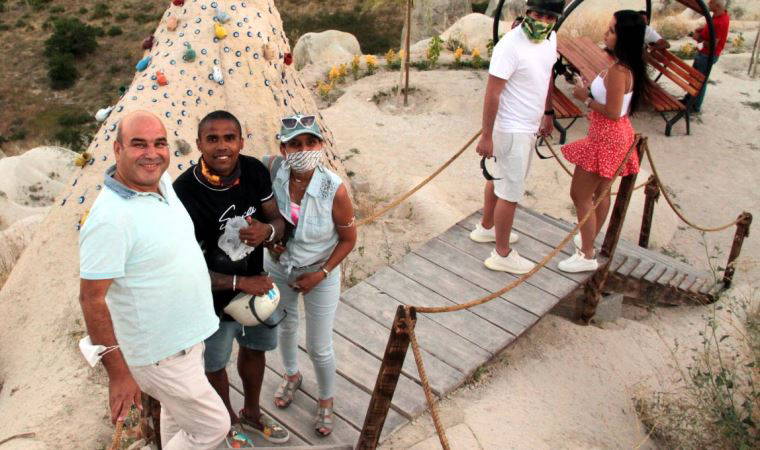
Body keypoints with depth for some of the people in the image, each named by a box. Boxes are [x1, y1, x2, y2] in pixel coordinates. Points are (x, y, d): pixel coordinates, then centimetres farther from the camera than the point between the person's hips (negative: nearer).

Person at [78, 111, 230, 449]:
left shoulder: (163, 182, -4)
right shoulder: (110, 218, -30)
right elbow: (91, 299, -24)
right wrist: (118, 374, -20)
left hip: (186, 333, 8)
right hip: (161, 354, -8)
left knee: (178, 414, 28)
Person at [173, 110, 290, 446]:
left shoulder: (255, 171, -16)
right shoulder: (184, 194, -30)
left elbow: (277, 219, -3)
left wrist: (267, 231, -27)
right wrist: (240, 283, -23)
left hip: (256, 285, 5)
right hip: (214, 299, -4)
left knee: (254, 350, 26)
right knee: (215, 366, 21)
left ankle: (251, 414, 56)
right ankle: (229, 422, 52)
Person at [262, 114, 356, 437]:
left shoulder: (334, 190, -30)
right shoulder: (271, 171, -24)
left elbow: (349, 239, -14)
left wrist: (320, 275, -16)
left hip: (320, 274, -3)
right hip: (277, 268, 3)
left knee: (319, 348, 11)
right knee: (286, 327, 28)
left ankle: (326, 400, 42)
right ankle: (292, 375, 60)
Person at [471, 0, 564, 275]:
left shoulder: (551, 39, 2)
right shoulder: (511, 45, -24)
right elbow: (492, 93, -23)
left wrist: (548, 113, 24)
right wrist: (486, 137, -21)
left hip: (529, 126, 9)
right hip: (512, 129, -9)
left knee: (499, 178, 23)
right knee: (511, 192, -1)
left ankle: (486, 228, 42)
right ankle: (502, 255, 13)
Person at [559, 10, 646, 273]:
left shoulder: (618, 70, -25)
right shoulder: (628, 66, 5)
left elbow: (612, 112, -26)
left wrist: (585, 98, -14)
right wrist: (591, 91, 2)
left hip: (606, 139, -10)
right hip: (616, 135, 10)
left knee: (580, 194, -1)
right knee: (600, 193, 22)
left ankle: (587, 256, 7)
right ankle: (589, 239, 40)